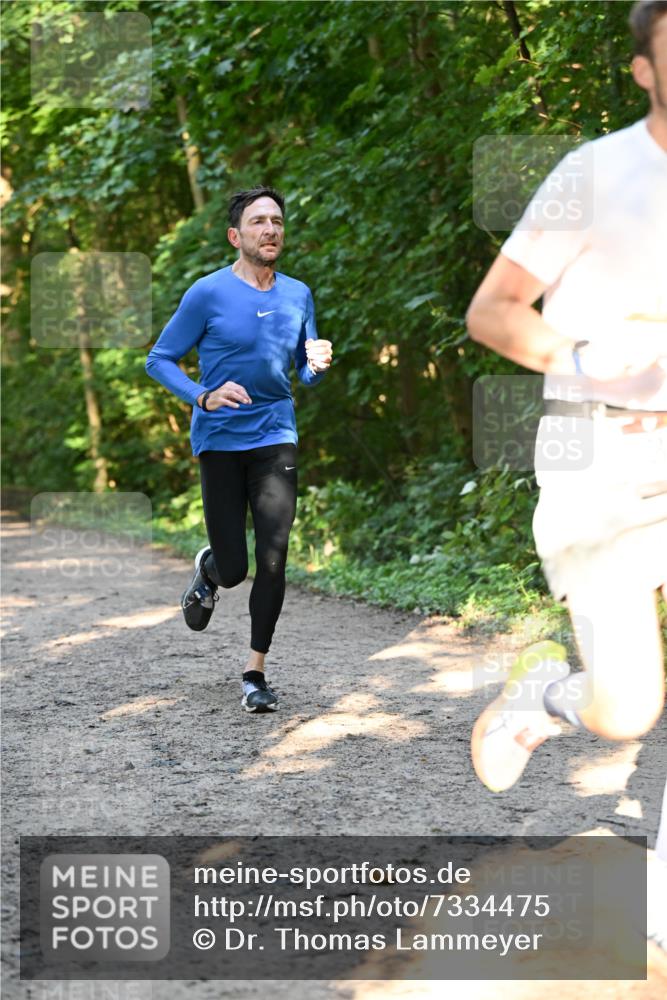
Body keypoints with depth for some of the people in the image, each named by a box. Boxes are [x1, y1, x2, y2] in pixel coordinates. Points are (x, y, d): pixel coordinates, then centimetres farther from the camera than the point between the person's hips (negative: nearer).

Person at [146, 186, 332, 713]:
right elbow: (159, 360, -1)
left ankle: (256, 673, 3)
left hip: (276, 437, 3)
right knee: (234, 569, -1)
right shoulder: (208, 293, -5)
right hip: (220, 439, -3)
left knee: (273, 560, -9)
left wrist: (318, 366, -7)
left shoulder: (299, 295, 8)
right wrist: (203, 397, -17)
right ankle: (209, 570, 37)